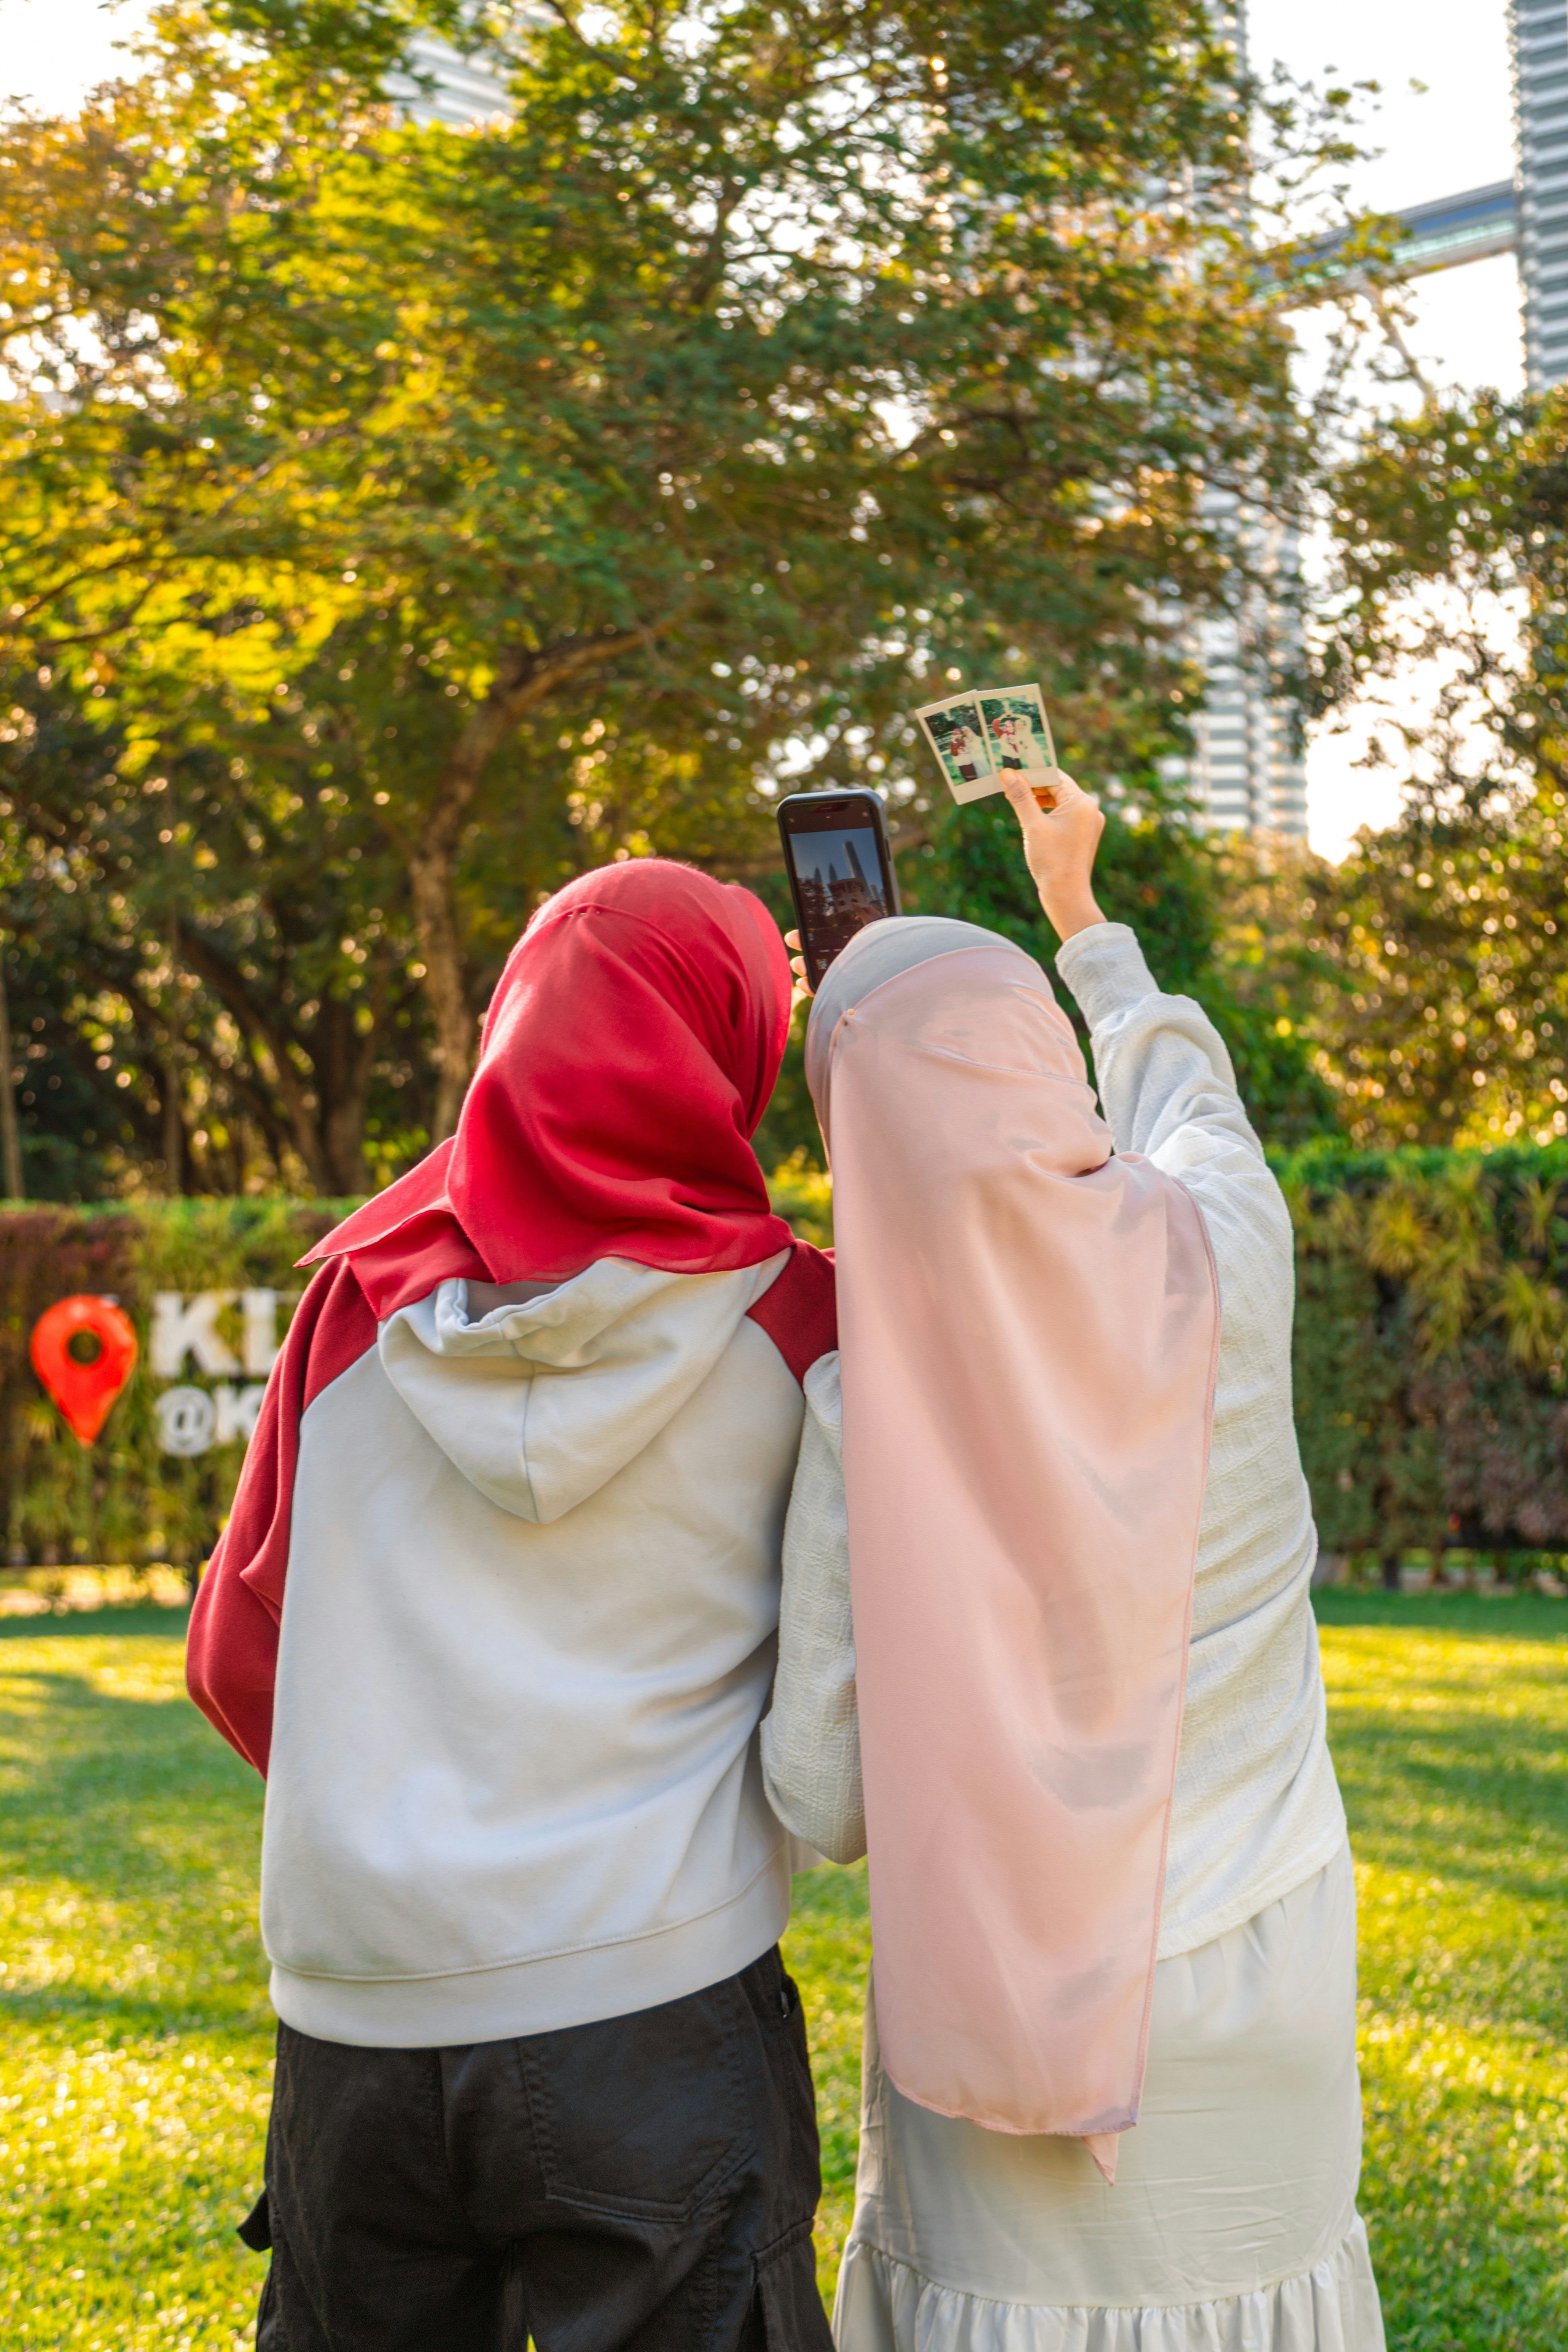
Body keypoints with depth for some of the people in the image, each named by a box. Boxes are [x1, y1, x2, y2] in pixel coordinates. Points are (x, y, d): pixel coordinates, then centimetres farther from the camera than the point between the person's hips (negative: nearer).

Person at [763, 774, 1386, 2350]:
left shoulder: (863, 1415, -14)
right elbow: (1178, 1093, 15)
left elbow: (826, 1802, -8)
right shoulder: (1219, 1258, -11)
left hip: (1005, 2028, -2)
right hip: (1253, 2023, 2)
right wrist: (1080, 912, 31)